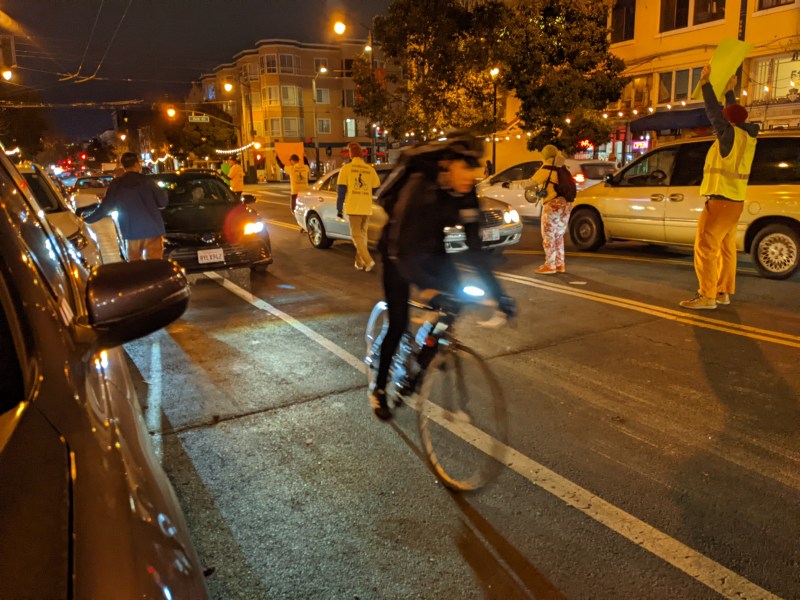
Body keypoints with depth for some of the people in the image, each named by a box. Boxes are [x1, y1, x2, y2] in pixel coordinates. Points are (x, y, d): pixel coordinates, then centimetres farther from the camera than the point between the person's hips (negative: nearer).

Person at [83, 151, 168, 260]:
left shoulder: (116, 184, 2)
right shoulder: (147, 180, -3)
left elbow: (105, 207, 4)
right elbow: (162, 202, 2)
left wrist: (86, 219, 19)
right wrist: (163, 192, 24)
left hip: (131, 233, 2)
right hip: (152, 230, -2)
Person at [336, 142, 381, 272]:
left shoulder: (347, 168, -4)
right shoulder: (370, 169, 4)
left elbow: (341, 189, -6)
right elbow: (376, 188, 8)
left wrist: (339, 209, 0)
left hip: (353, 207, -4)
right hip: (366, 208, 4)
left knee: (357, 235, 0)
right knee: (362, 234, 15)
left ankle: (368, 261, -13)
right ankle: (359, 262, 18)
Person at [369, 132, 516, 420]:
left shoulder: (465, 193, -18)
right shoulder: (419, 187, -34)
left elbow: (474, 246, -15)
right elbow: (402, 248, -37)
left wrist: (497, 291, -20)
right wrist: (426, 287, -48)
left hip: (431, 248, 5)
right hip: (399, 251, -5)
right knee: (398, 323, -7)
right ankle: (379, 390, 14)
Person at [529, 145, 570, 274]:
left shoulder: (547, 168, -5)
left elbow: (532, 182, -5)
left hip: (552, 205, -7)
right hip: (565, 205, 7)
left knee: (548, 237, -1)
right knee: (558, 236, 16)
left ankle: (550, 266, -1)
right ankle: (560, 264, 19)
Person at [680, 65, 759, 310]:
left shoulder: (731, 134, -14)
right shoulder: (746, 135, 11)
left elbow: (714, 112, -13)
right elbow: (734, 114, 29)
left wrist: (706, 82, -5)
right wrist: (729, 91, 37)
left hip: (721, 200, -10)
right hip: (734, 200, 10)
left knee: (706, 247, -10)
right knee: (725, 247, 11)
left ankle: (707, 296, -12)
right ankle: (723, 292, 16)